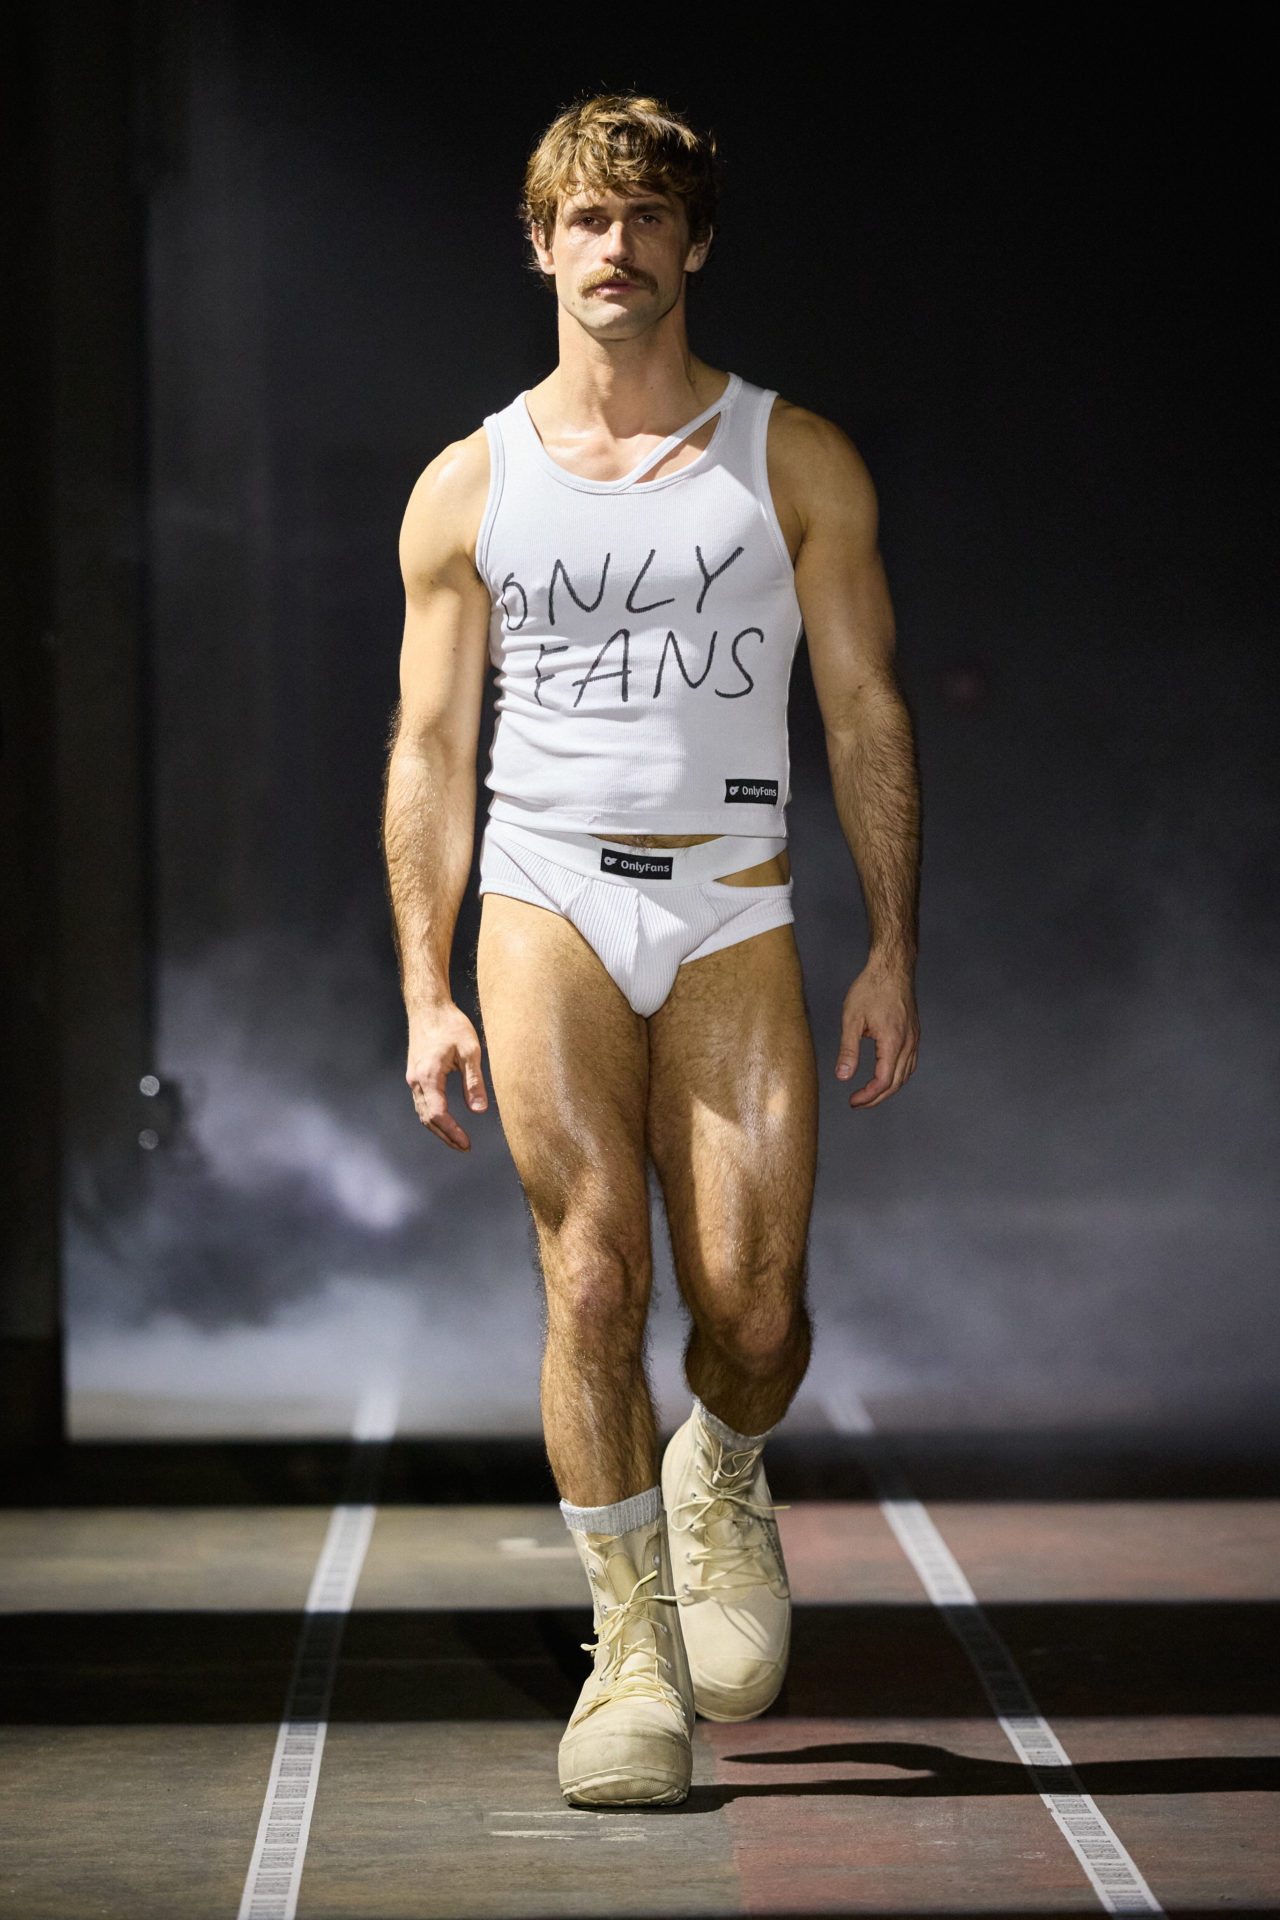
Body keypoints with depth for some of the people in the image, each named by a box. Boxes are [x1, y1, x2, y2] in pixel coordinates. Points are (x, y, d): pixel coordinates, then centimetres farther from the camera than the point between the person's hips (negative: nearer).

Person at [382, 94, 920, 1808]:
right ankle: (633, 1643, -1)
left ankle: (723, 1475, 25)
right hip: (548, 899, 0)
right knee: (594, 1277, -12)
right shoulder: (470, 489, 9)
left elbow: (867, 712, 7)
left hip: (734, 911, 0)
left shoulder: (796, 463, 8)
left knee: (755, 1305, -9)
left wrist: (895, 955, 0)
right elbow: (429, 747, 9)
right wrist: (426, 997, 1)